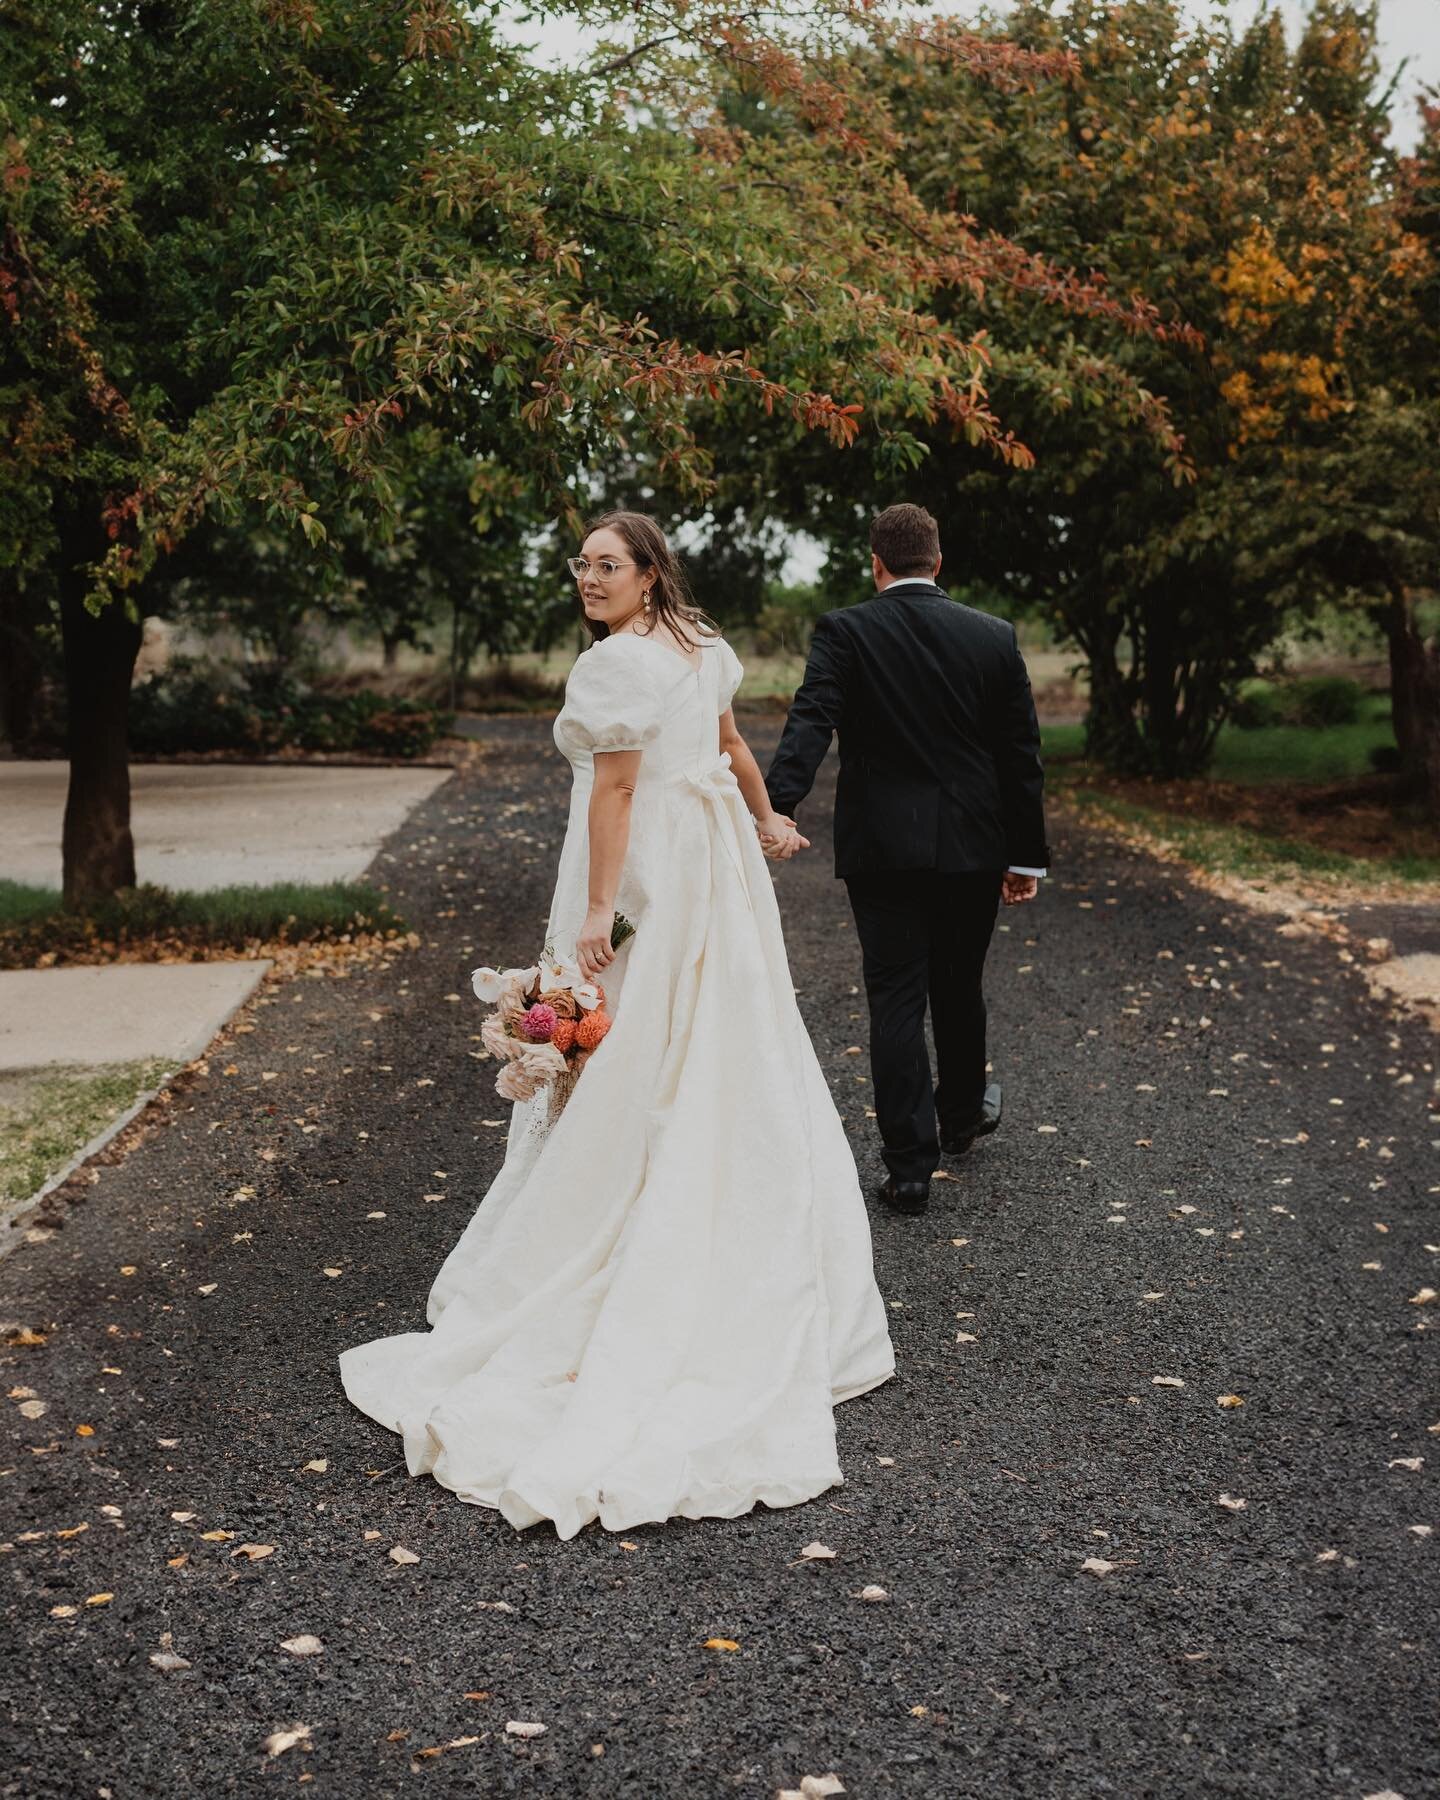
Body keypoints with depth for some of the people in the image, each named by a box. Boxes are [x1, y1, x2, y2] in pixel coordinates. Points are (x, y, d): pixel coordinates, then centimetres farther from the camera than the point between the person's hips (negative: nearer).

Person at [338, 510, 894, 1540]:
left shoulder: (614, 663, -17)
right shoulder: (701, 648, 8)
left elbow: (615, 792, -21)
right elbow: (731, 743, 21)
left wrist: (598, 913, -21)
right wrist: (767, 821, 35)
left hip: (643, 878, -9)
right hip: (719, 872, 9)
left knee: (631, 1075, -3)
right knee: (737, 1064, 15)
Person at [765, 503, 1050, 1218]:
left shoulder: (844, 631, -6)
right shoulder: (995, 637, 2)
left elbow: (810, 722, -22)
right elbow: (1021, 755, 3)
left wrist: (779, 803, -33)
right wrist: (1026, 855, 9)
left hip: (882, 849, -2)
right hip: (973, 848, 2)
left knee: (896, 999, 2)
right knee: (958, 988, 20)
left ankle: (910, 1163, 1)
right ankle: (961, 1114, 42)